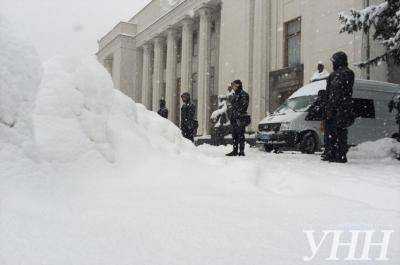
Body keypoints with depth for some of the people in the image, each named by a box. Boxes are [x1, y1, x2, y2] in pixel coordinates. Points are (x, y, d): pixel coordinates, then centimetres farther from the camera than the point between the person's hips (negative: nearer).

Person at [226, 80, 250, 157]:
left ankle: (241, 152, -6)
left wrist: (236, 113, -18)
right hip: (234, 118, 9)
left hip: (240, 118, -9)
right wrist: (230, 114, 14)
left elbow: (243, 107, -14)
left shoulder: (243, 94, -6)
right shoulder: (235, 95, 20)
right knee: (234, 135, 10)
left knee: (240, 135, -9)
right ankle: (235, 151, 16)